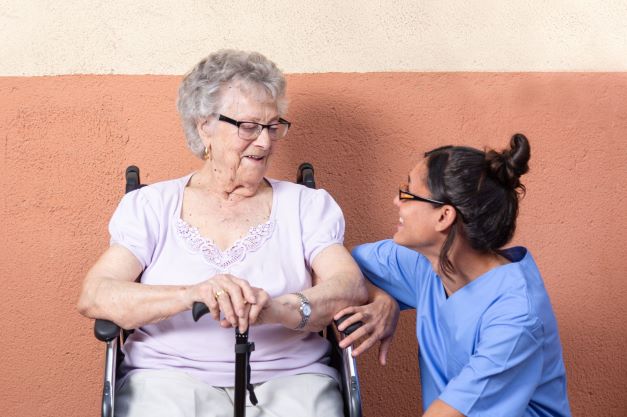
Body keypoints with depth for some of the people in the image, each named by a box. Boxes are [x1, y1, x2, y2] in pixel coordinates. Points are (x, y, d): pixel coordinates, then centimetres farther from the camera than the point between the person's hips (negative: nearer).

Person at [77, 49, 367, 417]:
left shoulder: (307, 206, 12)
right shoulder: (151, 206, 10)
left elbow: (352, 287, -3)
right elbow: (93, 297, -4)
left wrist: (278, 309, -24)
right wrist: (190, 295, -22)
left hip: (288, 376, 1)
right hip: (172, 373, -1)